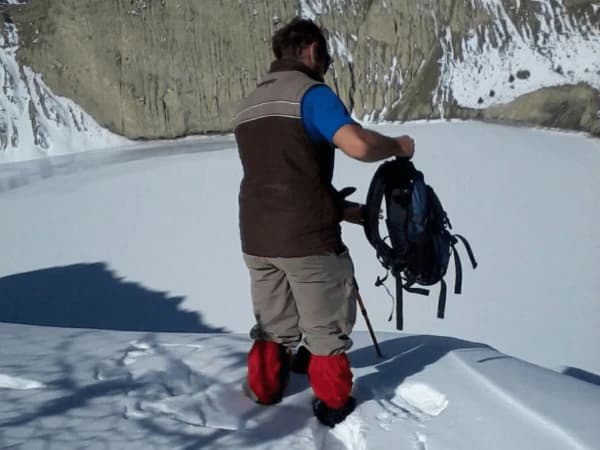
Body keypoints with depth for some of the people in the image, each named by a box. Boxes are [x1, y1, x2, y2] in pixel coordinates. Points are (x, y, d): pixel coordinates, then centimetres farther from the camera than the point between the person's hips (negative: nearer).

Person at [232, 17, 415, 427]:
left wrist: (343, 209, 18)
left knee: (273, 327, 22)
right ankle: (334, 404, 22)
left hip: (257, 240, 7)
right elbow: (357, 144, -26)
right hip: (307, 240, -7)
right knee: (326, 328, 11)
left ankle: (264, 393, 33)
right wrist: (398, 146, -5)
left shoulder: (249, 106, 16)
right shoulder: (310, 92, -10)